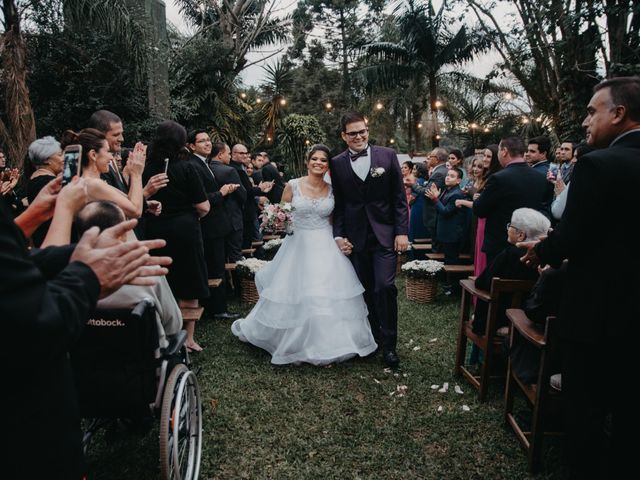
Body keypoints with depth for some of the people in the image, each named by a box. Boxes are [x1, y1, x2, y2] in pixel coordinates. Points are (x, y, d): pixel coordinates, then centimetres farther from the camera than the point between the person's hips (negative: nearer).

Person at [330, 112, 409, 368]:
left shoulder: (387, 156, 1)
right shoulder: (337, 164, 3)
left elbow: (399, 197, 1)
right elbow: (337, 204, 7)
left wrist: (402, 231, -4)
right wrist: (338, 235, -2)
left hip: (385, 235, -1)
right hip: (355, 238, 1)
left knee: (385, 287, -8)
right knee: (366, 291, 8)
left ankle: (389, 344, 7)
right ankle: (373, 338, 24)